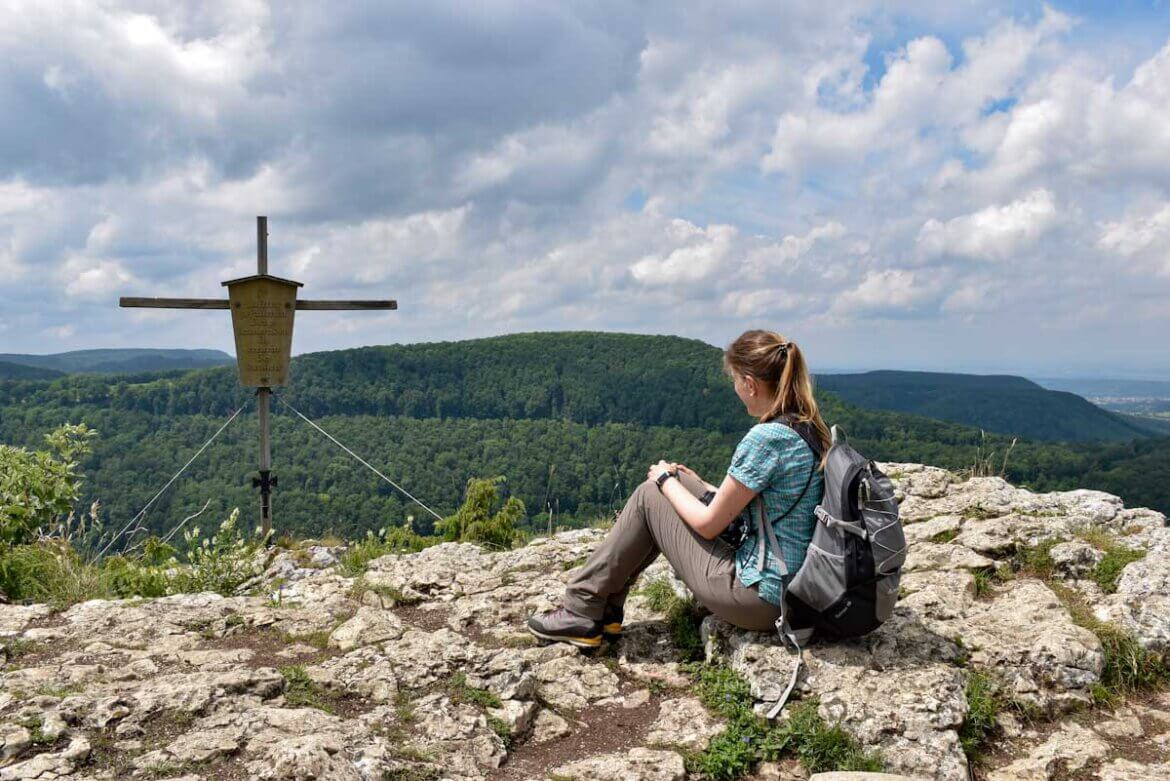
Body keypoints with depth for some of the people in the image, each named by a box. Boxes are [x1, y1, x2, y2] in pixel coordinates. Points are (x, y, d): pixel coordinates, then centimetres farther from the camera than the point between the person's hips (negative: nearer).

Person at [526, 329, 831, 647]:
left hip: (757, 596, -9)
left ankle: (581, 612, 13)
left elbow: (708, 524, -14)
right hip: (789, 585, 9)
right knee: (675, 487, 15)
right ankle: (606, 608, 22)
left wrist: (666, 480, 2)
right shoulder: (809, 428, 6)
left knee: (648, 497, 1)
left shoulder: (765, 438, -22)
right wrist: (700, 486, 18)